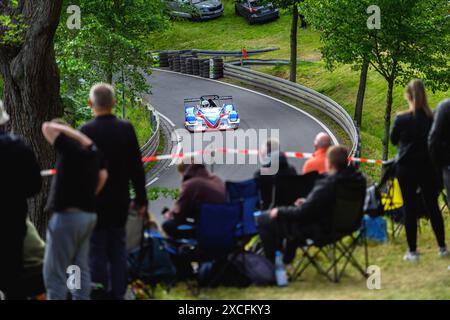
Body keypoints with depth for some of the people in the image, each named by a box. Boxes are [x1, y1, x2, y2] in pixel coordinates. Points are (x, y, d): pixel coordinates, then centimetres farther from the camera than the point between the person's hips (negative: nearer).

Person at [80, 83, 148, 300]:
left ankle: (101, 294, -1)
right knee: (118, 252, 13)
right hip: (119, 202, 4)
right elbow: (137, 167, 1)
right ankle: (118, 294, 15)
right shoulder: (126, 129, -2)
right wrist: (141, 200, 9)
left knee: (97, 252, 1)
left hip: (94, 201, -4)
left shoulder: (86, 132, -14)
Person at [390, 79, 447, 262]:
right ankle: (442, 247, 21)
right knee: (432, 206, 15)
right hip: (429, 167, 3)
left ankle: (412, 252, 4)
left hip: (407, 168, -3)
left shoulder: (402, 119, -14)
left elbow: (394, 140, 2)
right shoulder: (432, 118, -7)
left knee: (410, 208, 4)